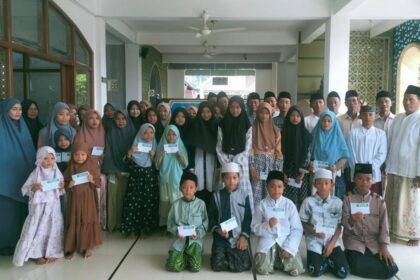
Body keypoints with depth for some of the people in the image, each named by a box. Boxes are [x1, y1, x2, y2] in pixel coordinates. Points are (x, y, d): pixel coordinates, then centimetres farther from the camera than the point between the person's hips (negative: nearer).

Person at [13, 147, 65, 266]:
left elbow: (61, 190, 9)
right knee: (37, 229, 3)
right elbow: (24, 189, -6)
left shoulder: (57, 173, 0)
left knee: (53, 229, 9)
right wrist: (33, 188, -24)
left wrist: (62, 187, -13)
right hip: (39, 207, -2)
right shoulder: (36, 174, -8)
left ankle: (51, 253, 25)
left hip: (53, 206, 2)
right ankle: (37, 254, 20)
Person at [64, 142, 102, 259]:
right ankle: (71, 247, 22)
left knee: (87, 222, 6)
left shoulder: (92, 166, -7)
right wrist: (69, 185, -18)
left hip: (87, 199, -1)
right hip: (74, 198, 1)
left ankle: (86, 247, 20)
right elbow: (65, 183, 3)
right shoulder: (70, 167, -3)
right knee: (73, 222, 8)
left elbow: (99, 183, -4)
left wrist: (92, 180, -24)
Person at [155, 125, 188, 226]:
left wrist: (180, 155, -16)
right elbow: (157, 166, 1)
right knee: (165, 201, 1)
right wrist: (160, 156, -16)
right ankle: (165, 223, 10)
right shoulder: (161, 147, 4)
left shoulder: (181, 147, 4)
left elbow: (185, 165, 1)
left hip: (177, 179, 0)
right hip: (165, 179, 0)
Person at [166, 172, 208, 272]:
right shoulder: (176, 204, 0)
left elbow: (205, 223, 1)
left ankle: (193, 255, 16)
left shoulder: (201, 204, -3)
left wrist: (198, 233, -16)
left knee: (195, 267, -16)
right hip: (179, 239, 1)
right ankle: (184, 256, 16)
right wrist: (176, 232, -13)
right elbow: (170, 223, 5)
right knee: (174, 267, -16)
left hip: (195, 239, -1)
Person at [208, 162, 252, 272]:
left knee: (240, 266, -14)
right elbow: (211, 218, 4)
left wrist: (244, 236, -7)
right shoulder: (216, 196, 1)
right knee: (217, 265, -11)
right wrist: (217, 230, -14)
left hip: (239, 237, -1)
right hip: (221, 237, 1)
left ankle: (232, 255, 20)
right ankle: (223, 254, 23)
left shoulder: (244, 196, -1)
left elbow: (248, 218, 1)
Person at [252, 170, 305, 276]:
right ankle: (273, 259, 15)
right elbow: (254, 228, 0)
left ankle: (280, 261, 16)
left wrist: (288, 248, -12)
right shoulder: (262, 205, -1)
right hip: (267, 241, -1)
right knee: (263, 269, -20)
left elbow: (297, 229, -2)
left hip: (286, 241, 1)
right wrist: (268, 225, -19)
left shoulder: (289, 204, -1)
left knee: (296, 270, -16)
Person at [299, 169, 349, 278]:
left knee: (343, 272, -14)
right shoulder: (308, 201, -4)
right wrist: (314, 232, -18)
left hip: (332, 241, 1)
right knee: (316, 271, -19)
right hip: (314, 241, -1)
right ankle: (326, 261, 13)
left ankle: (329, 261, 17)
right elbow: (303, 223, 1)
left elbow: (339, 226, 3)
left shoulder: (337, 202, 0)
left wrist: (331, 244, -8)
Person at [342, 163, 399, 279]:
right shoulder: (348, 198, -4)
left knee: (391, 269, -15)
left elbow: (384, 226, 2)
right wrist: (352, 220, -33)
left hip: (374, 241, 3)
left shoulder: (379, 200, 3)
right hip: (354, 239, -3)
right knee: (357, 265, -28)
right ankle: (351, 256, 5)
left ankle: (365, 258, 8)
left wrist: (383, 246, -8)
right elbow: (344, 223, -10)